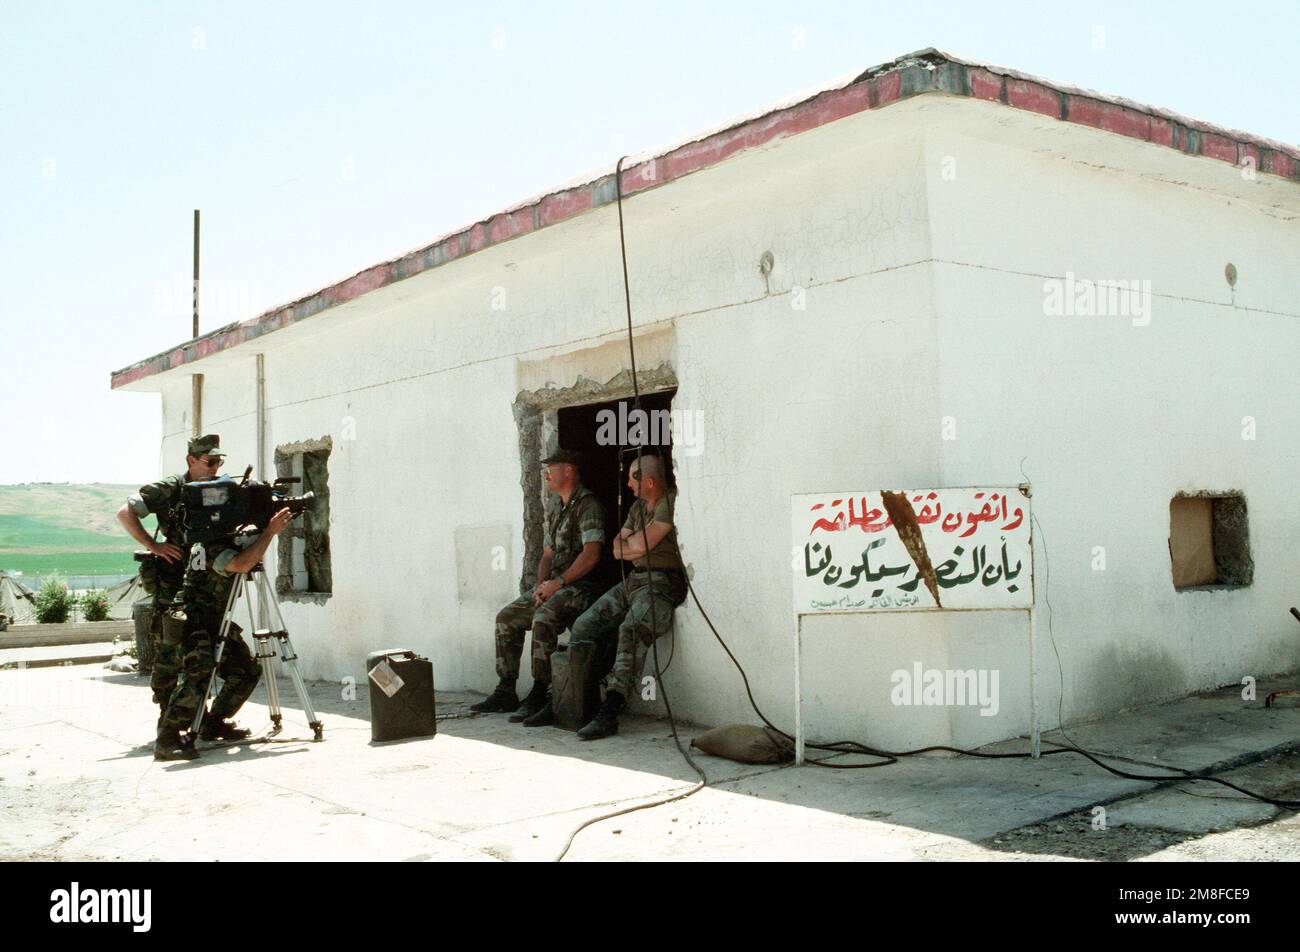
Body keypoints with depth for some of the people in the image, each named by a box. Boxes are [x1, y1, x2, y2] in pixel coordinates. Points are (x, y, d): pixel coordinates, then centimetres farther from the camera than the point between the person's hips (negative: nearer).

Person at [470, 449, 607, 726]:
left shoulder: (588, 505, -11)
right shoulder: (555, 507, 18)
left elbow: (591, 555, -21)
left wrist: (558, 583, -19)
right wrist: (541, 585, 2)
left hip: (581, 586, -10)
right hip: (556, 585, 10)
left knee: (543, 619, -32)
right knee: (507, 617, 6)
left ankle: (538, 696, -26)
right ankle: (505, 692, 10)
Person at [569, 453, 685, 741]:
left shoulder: (670, 503, -9)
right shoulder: (638, 507, 21)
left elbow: (642, 545, -14)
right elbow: (617, 549, 19)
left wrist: (627, 544, 8)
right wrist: (638, 545, -1)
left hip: (661, 582, -9)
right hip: (633, 580, 10)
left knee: (631, 631, -32)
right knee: (584, 625, -2)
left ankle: (609, 713, -37)